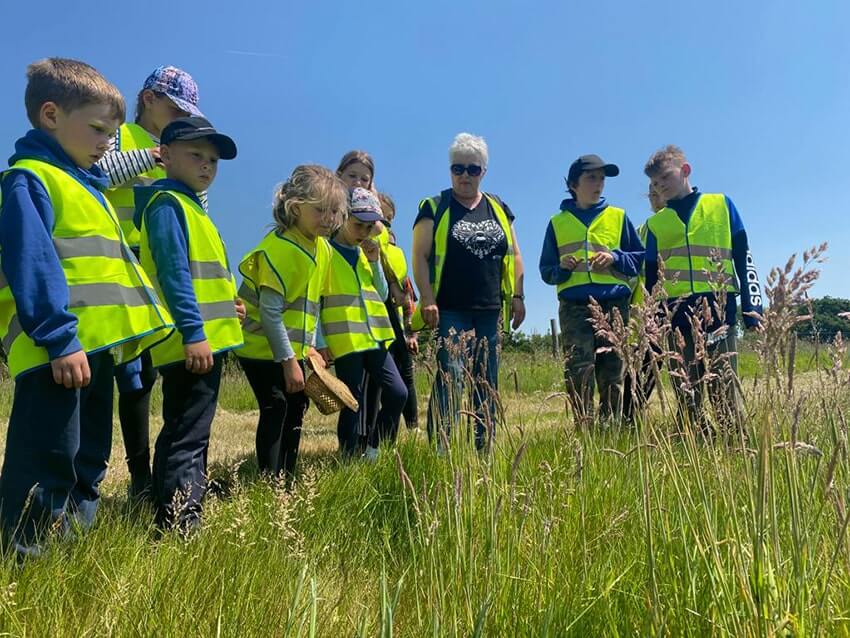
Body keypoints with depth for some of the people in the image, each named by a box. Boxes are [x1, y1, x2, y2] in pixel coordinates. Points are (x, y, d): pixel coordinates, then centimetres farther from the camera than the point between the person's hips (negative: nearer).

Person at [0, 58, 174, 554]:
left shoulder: (86, 184, 21)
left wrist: (121, 340, 24)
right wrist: (60, 339, -25)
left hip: (95, 346, 10)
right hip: (58, 353, -10)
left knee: (89, 462, 17)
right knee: (47, 467, -4)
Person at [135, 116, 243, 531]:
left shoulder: (188, 205, 20)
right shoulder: (168, 203, -10)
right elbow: (173, 272, -20)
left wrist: (226, 305, 19)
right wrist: (193, 332, -25)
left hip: (203, 341, 11)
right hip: (193, 343, -11)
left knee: (180, 433, 17)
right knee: (187, 437, -10)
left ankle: (169, 519, 29)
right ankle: (181, 524, -8)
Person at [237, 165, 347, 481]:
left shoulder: (322, 249, 4)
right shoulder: (279, 248, -22)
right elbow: (270, 311, -24)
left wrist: (308, 345, 10)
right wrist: (288, 361, -22)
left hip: (293, 348, 9)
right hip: (263, 347, -9)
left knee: (296, 407, 14)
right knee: (275, 409, -9)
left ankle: (288, 477, 27)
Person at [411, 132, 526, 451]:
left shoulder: (499, 209, 14)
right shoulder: (435, 208, 1)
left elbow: (514, 255, 16)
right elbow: (420, 256, -4)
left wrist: (517, 296, 7)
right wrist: (428, 300, -14)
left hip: (490, 312, 5)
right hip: (450, 312, -4)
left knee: (487, 384, 9)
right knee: (450, 378, -14)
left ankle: (483, 450, 19)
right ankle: (440, 449, -8)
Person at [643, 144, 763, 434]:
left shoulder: (721, 204, 9)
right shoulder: (655, 223, 13)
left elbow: (743, 258, 7)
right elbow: (651, 279, 16)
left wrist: (752, 305, -1)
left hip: (719, 310, -2)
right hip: (676, 317, 2)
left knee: (725, 390, -4)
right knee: (686, 395, 5)